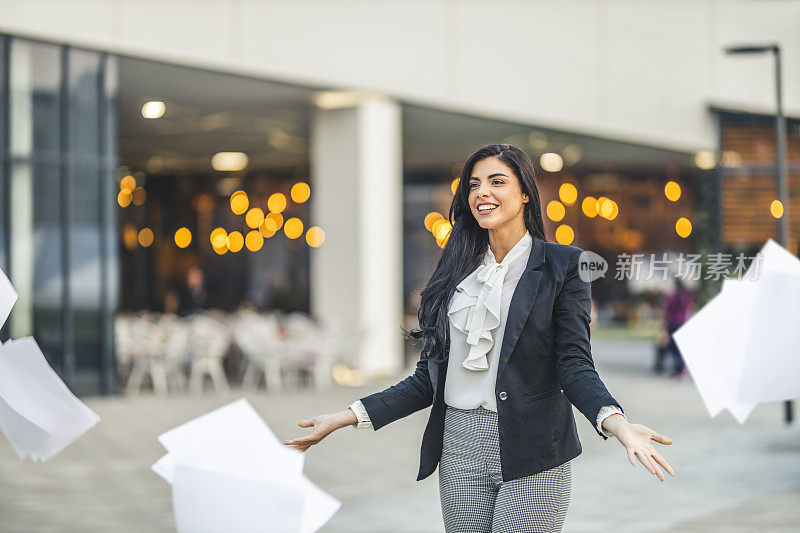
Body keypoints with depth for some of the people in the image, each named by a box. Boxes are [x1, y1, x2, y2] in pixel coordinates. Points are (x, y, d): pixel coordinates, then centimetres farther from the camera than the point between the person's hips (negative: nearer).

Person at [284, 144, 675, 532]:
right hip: (460, 448, 4)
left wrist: (614, 422, -26)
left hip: (532, 459, -4)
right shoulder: (456, 271, 12)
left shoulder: (563, 265, 1)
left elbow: (574, 365, -7)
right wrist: (351, 416, 2)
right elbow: (429, 377, 11)